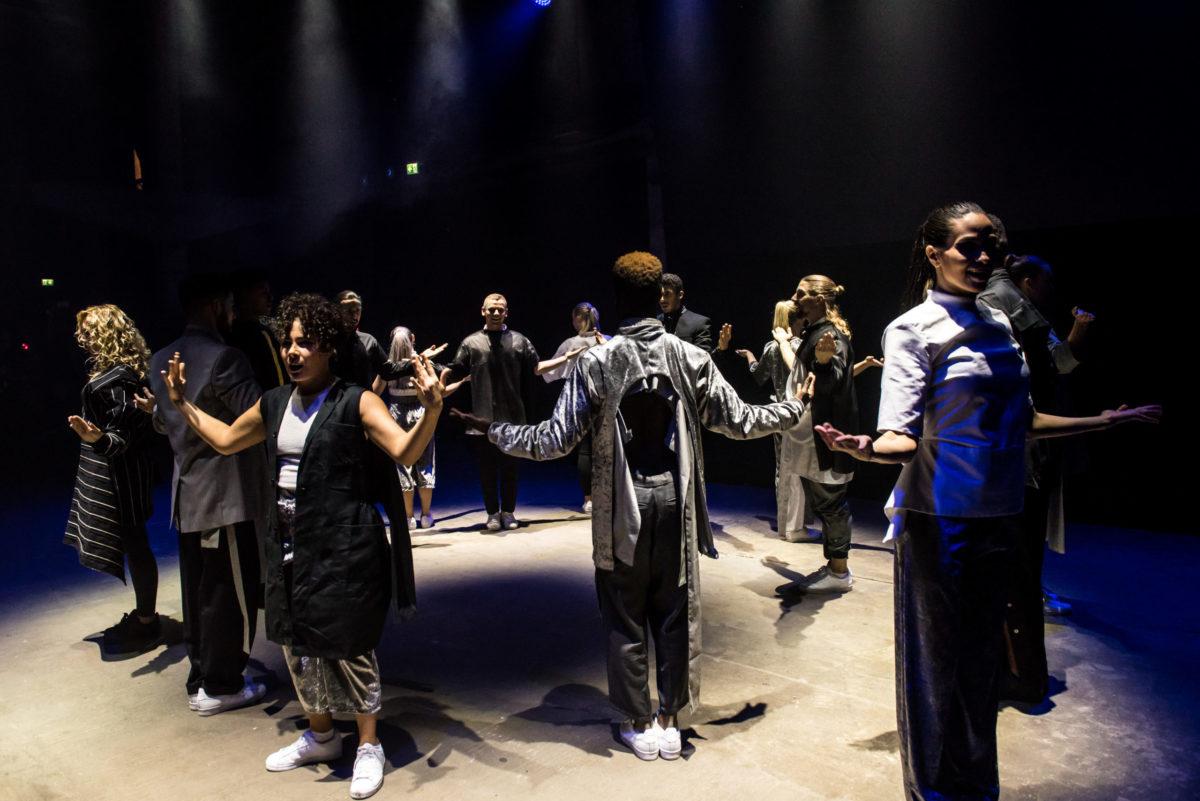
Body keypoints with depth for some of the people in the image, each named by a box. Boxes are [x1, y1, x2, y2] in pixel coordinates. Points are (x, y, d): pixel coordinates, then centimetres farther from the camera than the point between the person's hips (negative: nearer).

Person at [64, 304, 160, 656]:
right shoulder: (112, 371, 9)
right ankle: (143, 615, 29)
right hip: (111, 471, 10)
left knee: (134, 545, 0)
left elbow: (123, 435, -24)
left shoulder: (118, 378, -21)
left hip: (120, 474, -10)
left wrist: (98, 439, -44)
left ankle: (146, 625, 12)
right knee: (133, 544, 17)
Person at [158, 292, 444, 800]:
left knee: (348, 648, 3)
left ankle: (368, 747, 24)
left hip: (344, 551, -7)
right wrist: (182, 403, 22)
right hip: (290, 550, 7)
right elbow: (225, 440, 25)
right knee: (298, 645, 18)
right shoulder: (273, 404, 8)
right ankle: (321, 735, 40)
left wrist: (432, 408, -40)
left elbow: (407, 452, -24)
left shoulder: (356, 402, -12)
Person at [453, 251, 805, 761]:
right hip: (674, 501, 2)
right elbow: (739, 421, 2)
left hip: (621, 508, -2)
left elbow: (555, 441, -10)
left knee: (625, 618, 12)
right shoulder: (690, 358, -4)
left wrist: (490, 429, 3)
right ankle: (669, 720, 25)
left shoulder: (596, 362, -10)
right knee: (675, 613, 14)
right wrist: (794, 409, 20)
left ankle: (639, 725, 23)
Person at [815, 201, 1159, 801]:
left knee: (982, 652, 17)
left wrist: (1102, 420, 21)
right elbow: (903, 435, -18)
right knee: (937, 654, 5)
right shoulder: (912, 328, -9)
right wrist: (867, 448, -39)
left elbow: (1019, 420, 19)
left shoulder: (998, 323, 11)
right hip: (940, 516, -6)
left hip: (1000, 511, 6)